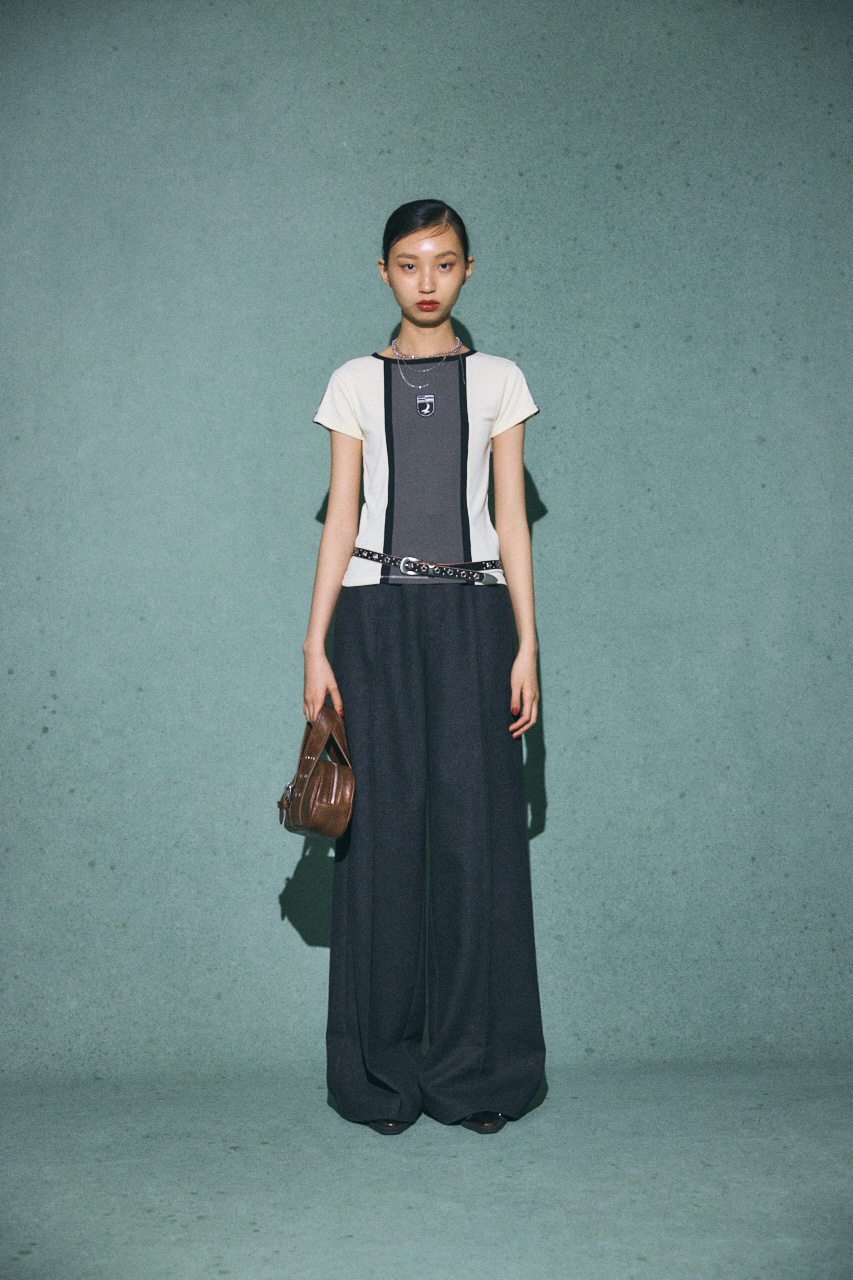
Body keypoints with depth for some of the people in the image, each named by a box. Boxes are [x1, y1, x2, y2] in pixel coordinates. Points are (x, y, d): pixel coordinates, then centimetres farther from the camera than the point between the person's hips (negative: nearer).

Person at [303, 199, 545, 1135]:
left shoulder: (498, 381, 11)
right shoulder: (355, 384, 10)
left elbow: (510, 520, 7)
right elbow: (340, 518, 6)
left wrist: (526, 647, 1)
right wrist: (316, 647, -1)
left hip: (471, 613, 0)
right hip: (377, 614, 0)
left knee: (476, 831, -3)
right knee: (383, 832, -1)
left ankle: (475, 1075, 10)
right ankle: (382, 1076, 12)